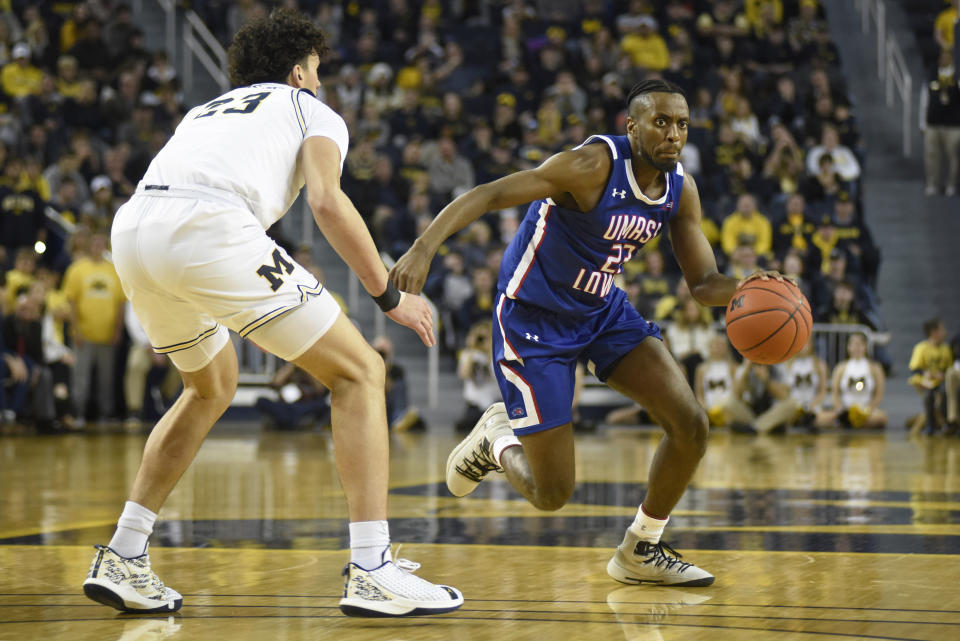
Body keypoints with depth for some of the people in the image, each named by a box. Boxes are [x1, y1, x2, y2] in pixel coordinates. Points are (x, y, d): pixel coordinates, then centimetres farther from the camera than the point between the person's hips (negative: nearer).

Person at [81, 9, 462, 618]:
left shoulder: (206, 109, 39)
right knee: (359, 371, 5)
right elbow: (327, 202, 3)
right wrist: (390, 296, 9)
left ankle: (122, 560, 25)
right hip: (210, 227, -7)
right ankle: (372, 572, -6)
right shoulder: (313, 110, 22)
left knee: (212, 386, 31)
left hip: (131, 231, 7)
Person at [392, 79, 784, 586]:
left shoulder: (681, 189, -4)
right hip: (533, 318, -7)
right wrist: (424, 247, -44)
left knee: (691, 425, -7)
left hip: (603, 310, 7)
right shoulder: (594, 165, -26)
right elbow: (487, 195, -29)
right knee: (552, 493, -6)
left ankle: (640, 554, 13)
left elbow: (703, 283, 1)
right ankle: (496, 439, 29)